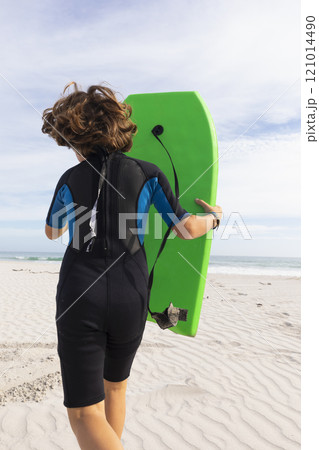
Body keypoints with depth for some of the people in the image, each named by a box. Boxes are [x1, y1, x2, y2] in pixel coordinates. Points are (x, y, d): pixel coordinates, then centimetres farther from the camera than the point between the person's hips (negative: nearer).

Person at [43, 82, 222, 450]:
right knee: (115, 386, 27)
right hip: (131, 296, 2)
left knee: (84, 412, 6)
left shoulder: (71, 179, 4)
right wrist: (214, 217, 21)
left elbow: (52, 232, 21)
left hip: (80, 296, -2)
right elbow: (186, 229, 0)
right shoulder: (147, 173, 2)